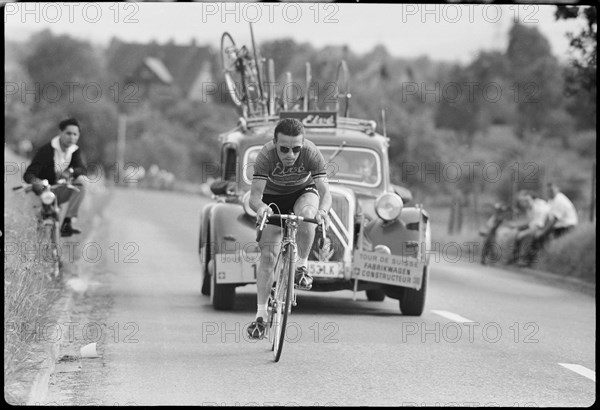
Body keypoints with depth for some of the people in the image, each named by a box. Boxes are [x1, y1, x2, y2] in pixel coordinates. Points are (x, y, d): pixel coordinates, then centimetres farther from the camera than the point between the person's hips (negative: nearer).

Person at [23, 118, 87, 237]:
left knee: (80, 182, -22)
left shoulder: (75, 151, 2)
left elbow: (82, 169, -16)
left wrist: (70, 172, -40)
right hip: (42, 191, -4)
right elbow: (28, 174, -21)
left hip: (59, 193, 4)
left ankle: (69, 222, -28)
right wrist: (35, 181, -46)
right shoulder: (46, 150, -14)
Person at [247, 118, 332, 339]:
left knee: (307, 212, -37)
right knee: (268, 254, -10)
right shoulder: (266, 155, -33)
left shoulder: (312, 153, -32)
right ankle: (261, 315, -3)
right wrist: (260, 207, -61)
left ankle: (301, 266, -16)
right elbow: (255, 195, -37)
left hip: (303, 191, 0)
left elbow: (325, 191, -38)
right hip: (273, 198, 0)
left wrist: (323, 210, -60)